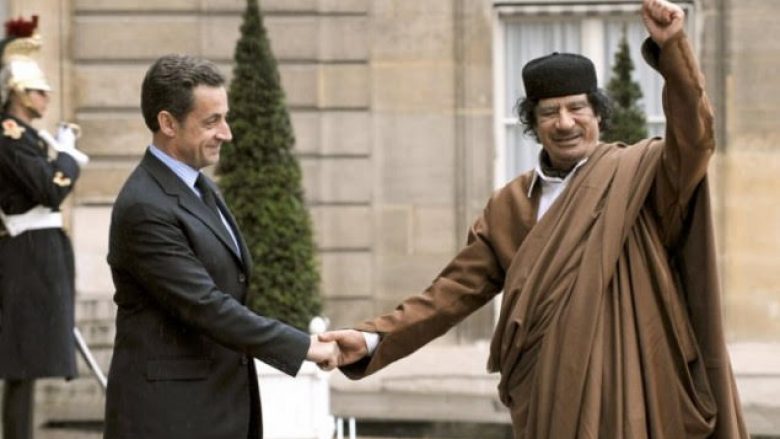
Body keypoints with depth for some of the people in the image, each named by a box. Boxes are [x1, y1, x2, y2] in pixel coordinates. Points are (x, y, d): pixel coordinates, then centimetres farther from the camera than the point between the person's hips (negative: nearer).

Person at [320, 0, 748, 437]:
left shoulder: (639, 176, 2)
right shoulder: (511, 206, 11)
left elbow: (693, 139, -17)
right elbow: (456, 289, 10)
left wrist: (672, 47, -30)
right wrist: (373, 338, -2)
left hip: (631, 388, -3)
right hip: (551, 394, 3)